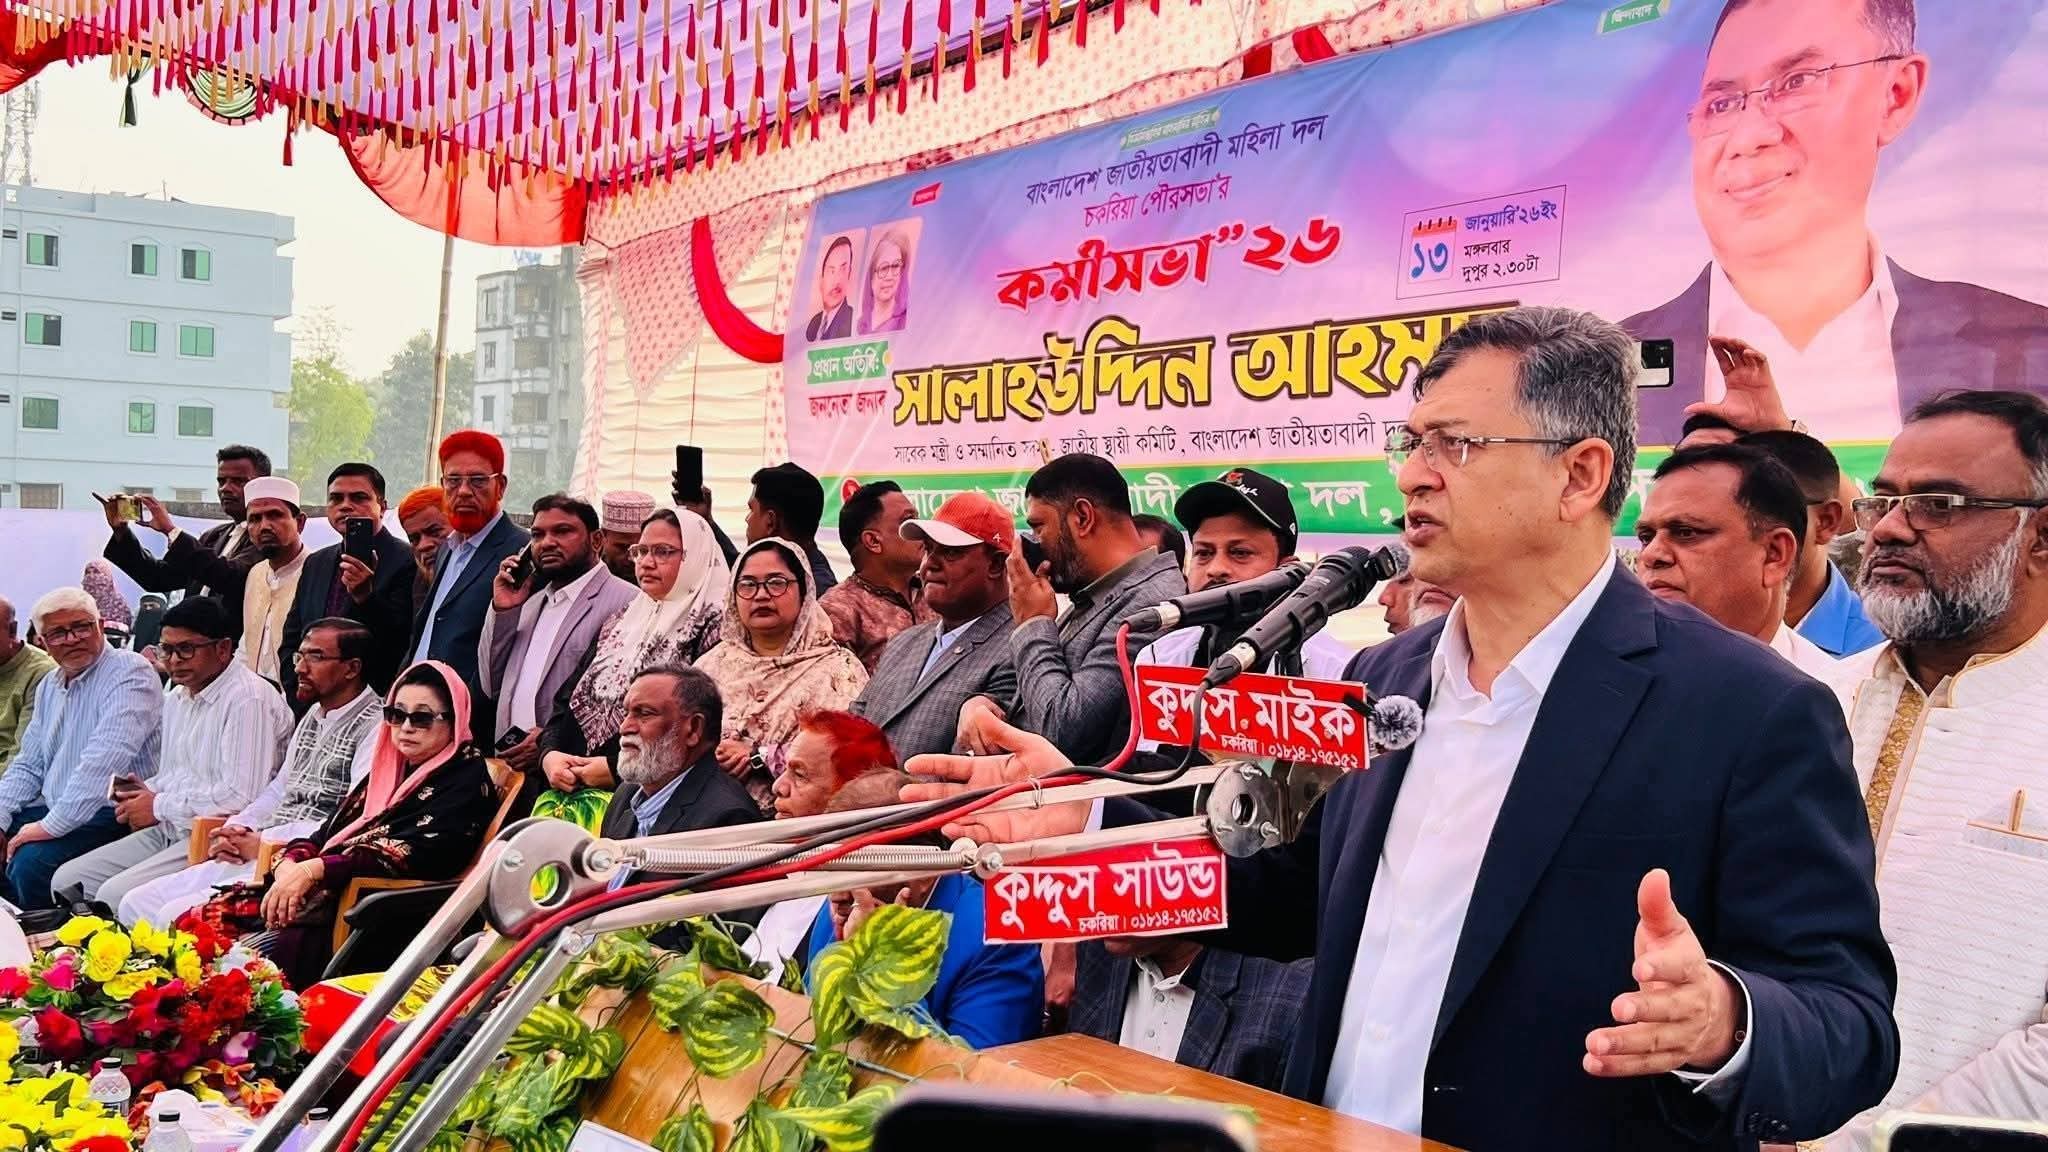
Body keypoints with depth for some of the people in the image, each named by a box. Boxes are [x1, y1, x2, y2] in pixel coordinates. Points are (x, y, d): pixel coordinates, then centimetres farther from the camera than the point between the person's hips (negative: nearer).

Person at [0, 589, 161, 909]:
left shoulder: (130, 673, -13)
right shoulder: (48, 686, 17)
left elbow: (105, 760, -23)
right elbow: (28, 766, 21)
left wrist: (53, 825, -23)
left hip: (107, 814, -8)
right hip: (51, 811, 9)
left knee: (30, 864, -28)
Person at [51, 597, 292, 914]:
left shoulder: (249, 698, -15)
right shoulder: (177, 697, 17)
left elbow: (240, 796, -23)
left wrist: (159, 807, -11)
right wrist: (147, 791, 5)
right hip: (169, 831, 10)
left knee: (116, 895, -23)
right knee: (67, 881, 4)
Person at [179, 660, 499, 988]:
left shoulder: (467, 782, -3)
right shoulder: (388, 770, 21)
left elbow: (412, 853, -16)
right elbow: (326, 834, 16)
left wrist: (314, 870, -19)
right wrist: (290, 866, -6)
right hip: (330, 895, 8)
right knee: (196, 924, -11)